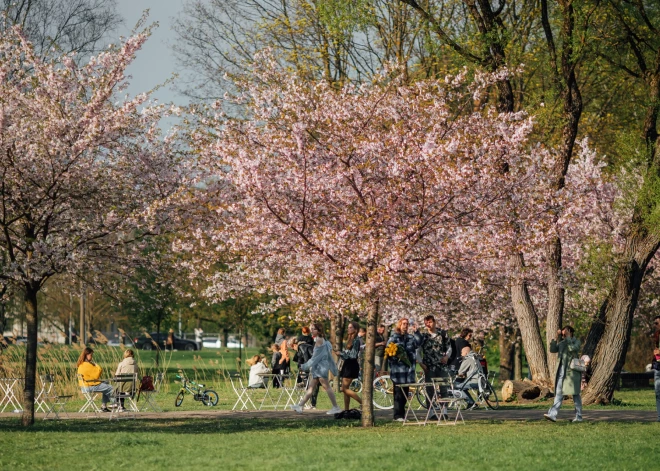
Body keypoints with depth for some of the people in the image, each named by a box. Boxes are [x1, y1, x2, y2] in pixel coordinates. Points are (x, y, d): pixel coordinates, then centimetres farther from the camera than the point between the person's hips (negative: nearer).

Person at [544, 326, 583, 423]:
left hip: (572, 371, -6)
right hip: (562, 371, 6)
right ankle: (553, 415, -11)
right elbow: (552, 350, 5)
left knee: (575, 394, 0)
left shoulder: (576, 342, -2)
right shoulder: (562, 343, 16)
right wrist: (556, 338, -1)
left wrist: (568, 337, -17)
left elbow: (572, 349, -22)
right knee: (559, 393, -3)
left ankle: (579, 416, 8)